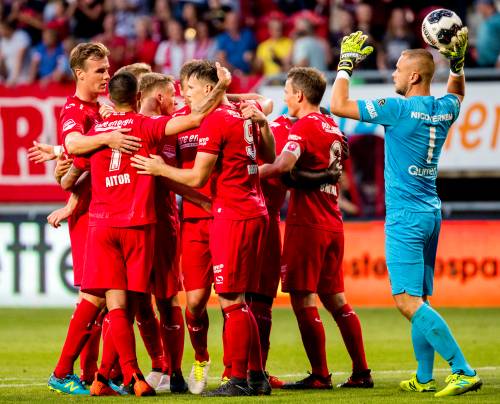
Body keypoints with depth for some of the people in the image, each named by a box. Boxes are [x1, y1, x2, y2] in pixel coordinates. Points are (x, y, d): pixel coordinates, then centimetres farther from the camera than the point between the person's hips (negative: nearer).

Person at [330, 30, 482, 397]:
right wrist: (457, 61, 20)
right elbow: (457, 93, 34)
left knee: (409, 301, -12)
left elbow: (339, 106, -10)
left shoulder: (399, 109, -15)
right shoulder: (445, 110, 6)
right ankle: (424, 378, 19)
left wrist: (346, 64, 2)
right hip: (432, 213, 8)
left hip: (405, 217, -8)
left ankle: (463, 371, -19)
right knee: (419, 299, 15)